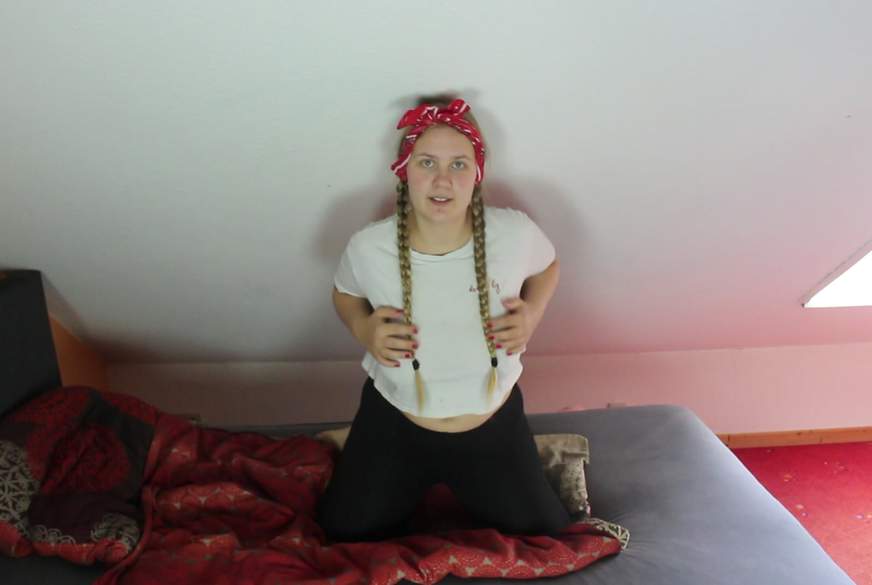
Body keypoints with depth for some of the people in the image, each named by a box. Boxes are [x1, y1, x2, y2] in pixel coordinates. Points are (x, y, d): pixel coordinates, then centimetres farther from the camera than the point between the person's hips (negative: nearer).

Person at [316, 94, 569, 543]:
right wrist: (363, 329, -18)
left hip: (493, 422, 1)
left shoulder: (514, 233, -20)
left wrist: (531, 314, -15)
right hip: (394, 422, 0)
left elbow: (546, 267, 4)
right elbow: (345, 293, 3)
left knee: (543, 543, 13)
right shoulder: (368, 246, -20)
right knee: (348, 537, 12)